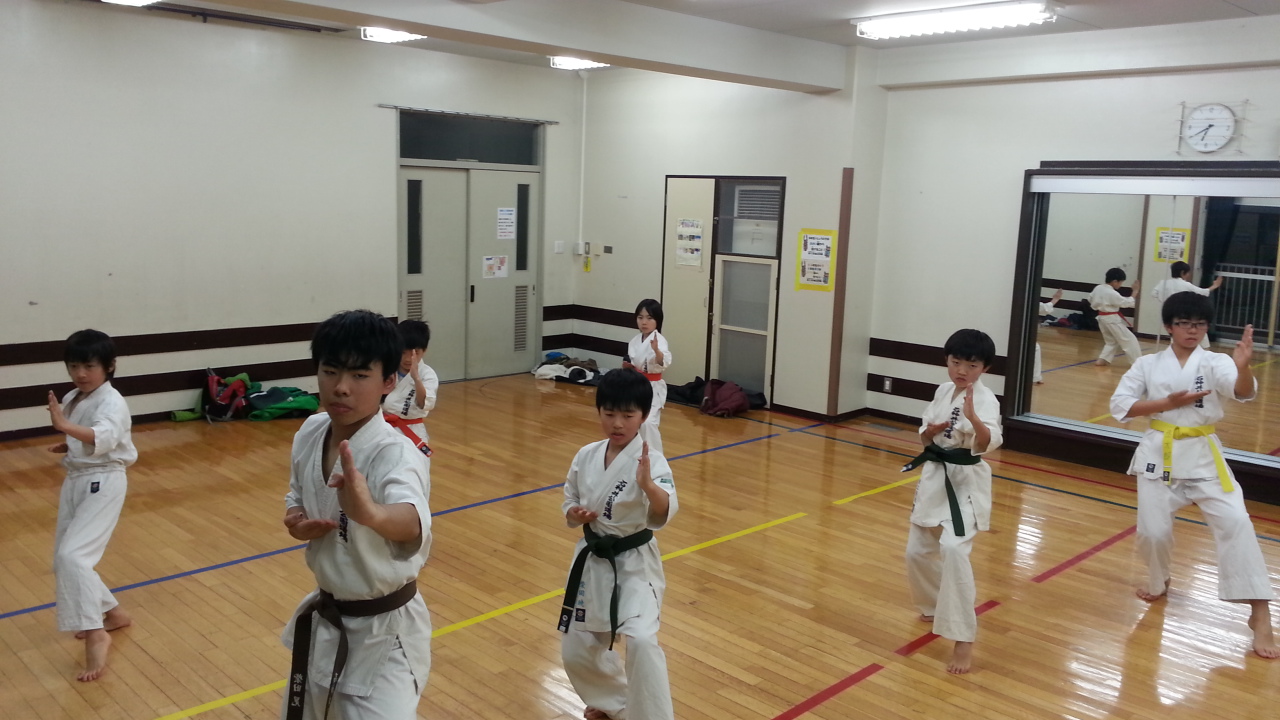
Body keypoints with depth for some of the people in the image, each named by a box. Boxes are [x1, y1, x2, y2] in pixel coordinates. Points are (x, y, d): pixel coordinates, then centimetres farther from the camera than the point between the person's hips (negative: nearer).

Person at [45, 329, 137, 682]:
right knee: (64, 559, 15)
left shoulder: (112, 402, -17)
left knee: (72, 556, -23)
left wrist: (64, 426, -51)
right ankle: (113, 614, 32)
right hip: (76, 481, 9)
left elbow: (104, 439, -37)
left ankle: (95, 634, -16)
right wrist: (67, 446, 4)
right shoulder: (72, 400, 9)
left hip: (102, 484, -9)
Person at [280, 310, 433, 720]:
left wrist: (371, 513, -71)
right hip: (325, 618, 7)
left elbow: (414, 522, -49)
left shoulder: (396, 454, -29)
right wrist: (296, 520, -13)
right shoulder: (310, 433, -7)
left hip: (383, 631, -7)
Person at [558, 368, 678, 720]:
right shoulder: (586, 456, -4)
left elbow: (664, 514, -33)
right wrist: (575, 514, -13)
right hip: (592, 561, 5)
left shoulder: (650, 460, -19)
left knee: (641, 641, -25)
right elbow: (570, 501, 10)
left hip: (635, 564, -5)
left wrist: (648, 485, -53)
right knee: (577, 650, 15)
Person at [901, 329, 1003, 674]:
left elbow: (989, 443, -33)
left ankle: (963, 639, -14)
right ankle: (935, 607, 43)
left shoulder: (984, 398, -17)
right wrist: (930, 431, -11)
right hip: (935, 477, 8)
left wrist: (972, 417, -51)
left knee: (953, 551, -23)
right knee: (918, 551, 15)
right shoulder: (943, 391, 6)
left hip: (966, 483, -7)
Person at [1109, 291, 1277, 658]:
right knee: (1153, 530, 1)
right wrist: (1167, 403, -16)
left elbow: (1244, 391, -24)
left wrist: (1243, 366, -48)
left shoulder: (1216, 363, -5)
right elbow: (1119, 404, -4)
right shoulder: (1148, 364, 0)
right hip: (1159, 453, 1)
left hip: (1203, 455, -1)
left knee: (1235, 522, -14)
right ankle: (1159, 580, 35)